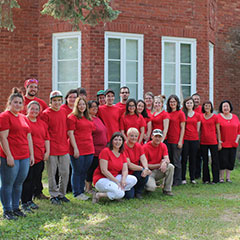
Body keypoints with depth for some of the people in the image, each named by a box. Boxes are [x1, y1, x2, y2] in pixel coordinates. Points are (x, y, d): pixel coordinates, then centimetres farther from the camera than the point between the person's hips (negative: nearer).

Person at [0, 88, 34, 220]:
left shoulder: (23, 117, 18)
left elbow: (29, 137, 20)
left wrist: (31, 154, 15)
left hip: (24, 157, 7)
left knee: (19, 183, 12)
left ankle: (15, 208, 23)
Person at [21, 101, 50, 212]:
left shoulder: (42, 123, 16)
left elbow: (46, 138, 19)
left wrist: (47, 152, 7)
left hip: (40, 156, 6)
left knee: (35, 179, 10)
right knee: (27, 179, -3)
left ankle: (30, 200, 22)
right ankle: (24, 202, 4)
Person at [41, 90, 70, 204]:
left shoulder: (63, 112, 9)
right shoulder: (46, 113, -7)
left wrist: (66, 143, 13)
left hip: (64, 147, 5)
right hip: (52, 148, -5)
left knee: (65, 172, 9)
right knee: (52, 173, 4)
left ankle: (62, 194, 23)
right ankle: (53, 195, 16)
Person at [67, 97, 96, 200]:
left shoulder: (88, 118, 18)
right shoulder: (72, 117, -5)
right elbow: (70, 133, -10)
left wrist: (91, 146, 17)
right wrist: (75, 148, -16)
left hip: (89, 149, 7)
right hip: (78, 150, -7)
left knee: (84, 172, 11)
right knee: (77, 172, 0)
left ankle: (81, 191, 20)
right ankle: (77, 193, 8)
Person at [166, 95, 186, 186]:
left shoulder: (180, 113, -3)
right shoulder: (168, 113, 11)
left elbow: (182, 128, -5)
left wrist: (180, 141, -10)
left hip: (176, 141, -5)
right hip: (168, 140, 5)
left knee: (176, 161, -1)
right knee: (169, 160, 9)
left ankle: (177, 180, 8)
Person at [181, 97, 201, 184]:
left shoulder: (198, 115, 9)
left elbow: (198, 128, 12)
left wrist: (196, 136, 7)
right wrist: (181, 139, -2)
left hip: (194, 139, 2)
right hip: (185, 139, -2)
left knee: (193, 159, 7)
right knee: (184, 159, 0)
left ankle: (192, 178, 15)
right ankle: (183, 178, 6)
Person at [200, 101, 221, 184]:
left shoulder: (215, 117, 0)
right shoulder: (200, 117, 6)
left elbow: (218, 130, 3)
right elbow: (199, 130, 11)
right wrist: (198, 140, 7)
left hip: (213, 142, -2)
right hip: (203, 142, 2)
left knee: (214, 161, 1)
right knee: (205, 161, 9)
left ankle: (215, 179, 8)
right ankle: (206, 179, 17)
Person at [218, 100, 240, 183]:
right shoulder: (218, 117, -3)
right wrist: (219, 141, -10)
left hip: (233, 144, 4)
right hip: (222, 144, -4)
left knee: (231, 161, 6)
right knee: (223, 160, -4)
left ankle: (228, 177, 16)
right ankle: (221, 177, 8)